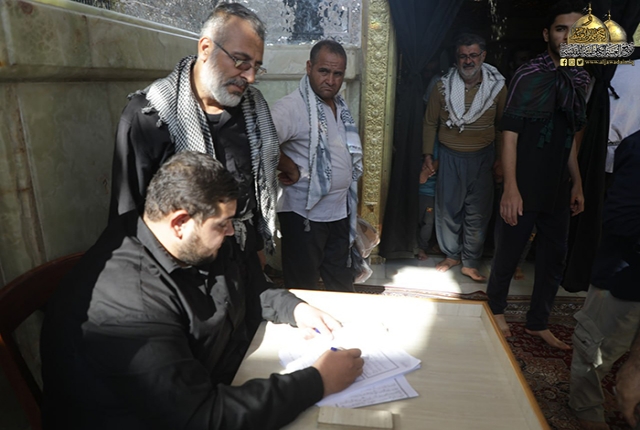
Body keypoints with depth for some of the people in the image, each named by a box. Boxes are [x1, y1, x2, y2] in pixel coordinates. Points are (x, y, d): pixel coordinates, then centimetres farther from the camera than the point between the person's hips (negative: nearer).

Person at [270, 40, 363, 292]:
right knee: (304, 289, 10)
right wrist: (292, 170, -22)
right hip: (305, 214, -7)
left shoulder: (339, 105, 8)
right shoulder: (292, 107, -19)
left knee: (342, 284, 22)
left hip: (340, 212, 7)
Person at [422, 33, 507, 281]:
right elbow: (430, 123, 6)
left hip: (482, 158, 0)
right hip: (450, 157, 1)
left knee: (478, 214, 4)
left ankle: (471, 263, 18)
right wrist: (428, 154, 2)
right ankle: (452, 255, 27)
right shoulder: (443, 86, -1)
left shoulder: (497, 86, -1)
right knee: (447, 210, 7)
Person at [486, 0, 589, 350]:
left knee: (554, 258, 12)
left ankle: (538, 322, 28)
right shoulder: (528, 76, -9)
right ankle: (496, 309, 31)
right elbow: (510, 135, -13)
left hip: (558, 190, 6)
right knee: (507, 253, 6)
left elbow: (569, 137, 16)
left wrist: (577, 183, 14)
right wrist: (510, 188, -19)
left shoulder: (580, 80, 10)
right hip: (525, 188, -6)